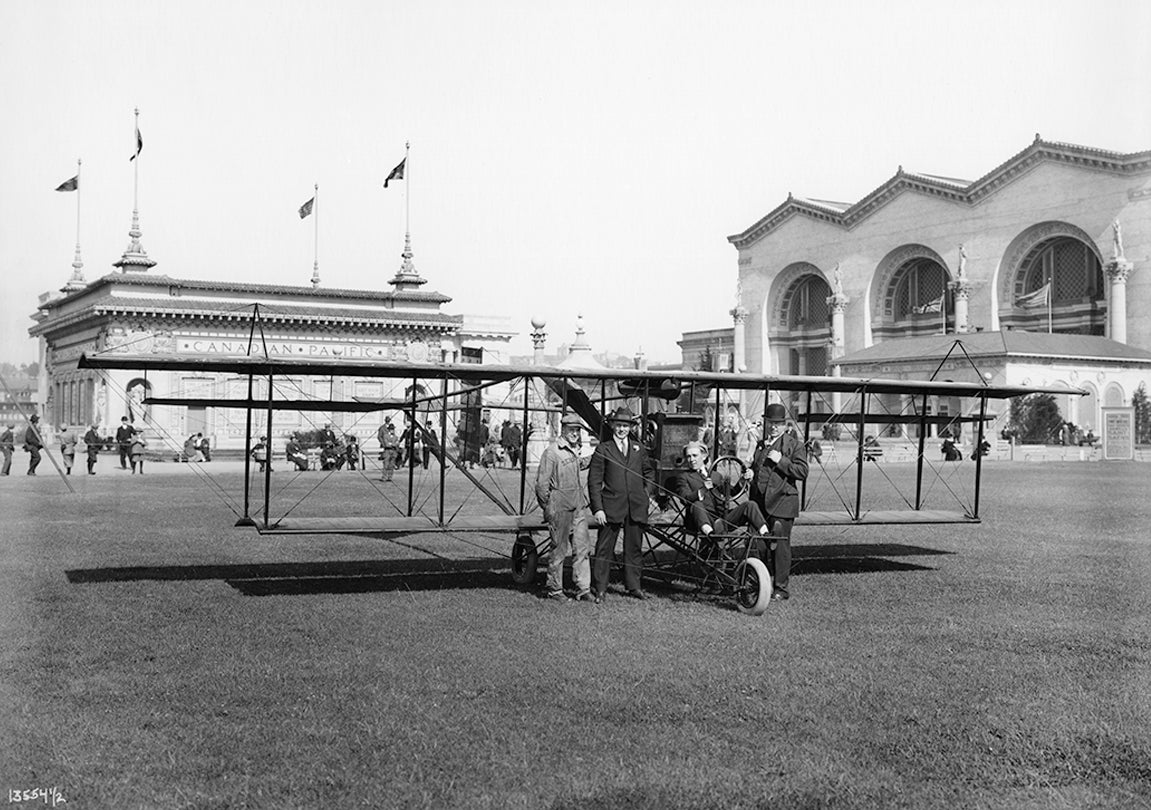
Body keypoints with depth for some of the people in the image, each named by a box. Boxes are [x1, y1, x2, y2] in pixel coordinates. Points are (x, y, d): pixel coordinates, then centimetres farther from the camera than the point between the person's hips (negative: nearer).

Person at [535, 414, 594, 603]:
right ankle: (554, 590, 12)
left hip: (579, 509, 6)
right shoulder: (551, 452, -9)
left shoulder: (578, 451, 14)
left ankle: (583, 589, 6)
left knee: (582, 548, 2)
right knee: (559, 550, 1)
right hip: (560, 509, -6)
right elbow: (541, 483, -9)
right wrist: (548, 508, -8)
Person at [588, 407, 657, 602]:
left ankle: (633, 586, 19)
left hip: (637, 506, 4)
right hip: (611, 506, -4)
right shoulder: (603, 449, 0)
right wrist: (598, 508, -10)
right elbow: (594, 481, -3)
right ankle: (600, 588, 4)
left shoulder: (638, 448, 13)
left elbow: (649, 471, 26)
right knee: (604, 548, -2)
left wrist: (648, 493, 12)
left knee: (634, 547, 10)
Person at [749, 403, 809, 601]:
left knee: (780, 545, -6)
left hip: (782, 502, -6)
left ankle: (781, 588, 0)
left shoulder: (794, 445, 0)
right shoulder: (761, 445, 21)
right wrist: (750, 474, 12)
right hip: (760, 502, 6)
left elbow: (802, 472, -10)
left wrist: (781, 460, -17)